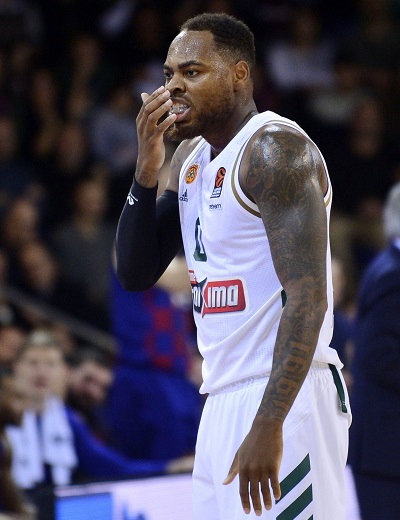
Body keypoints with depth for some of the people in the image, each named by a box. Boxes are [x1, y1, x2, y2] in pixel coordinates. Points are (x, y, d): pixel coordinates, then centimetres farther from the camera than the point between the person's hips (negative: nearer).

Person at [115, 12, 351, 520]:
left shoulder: (275, 150, -13)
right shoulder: (190, 157, 15)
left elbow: (307, 297, -21)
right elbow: (135, 275, 15)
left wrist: (268, 424, -28)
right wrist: (146, 169, 0)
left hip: (283, 398, -9)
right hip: (223, 400, 9)